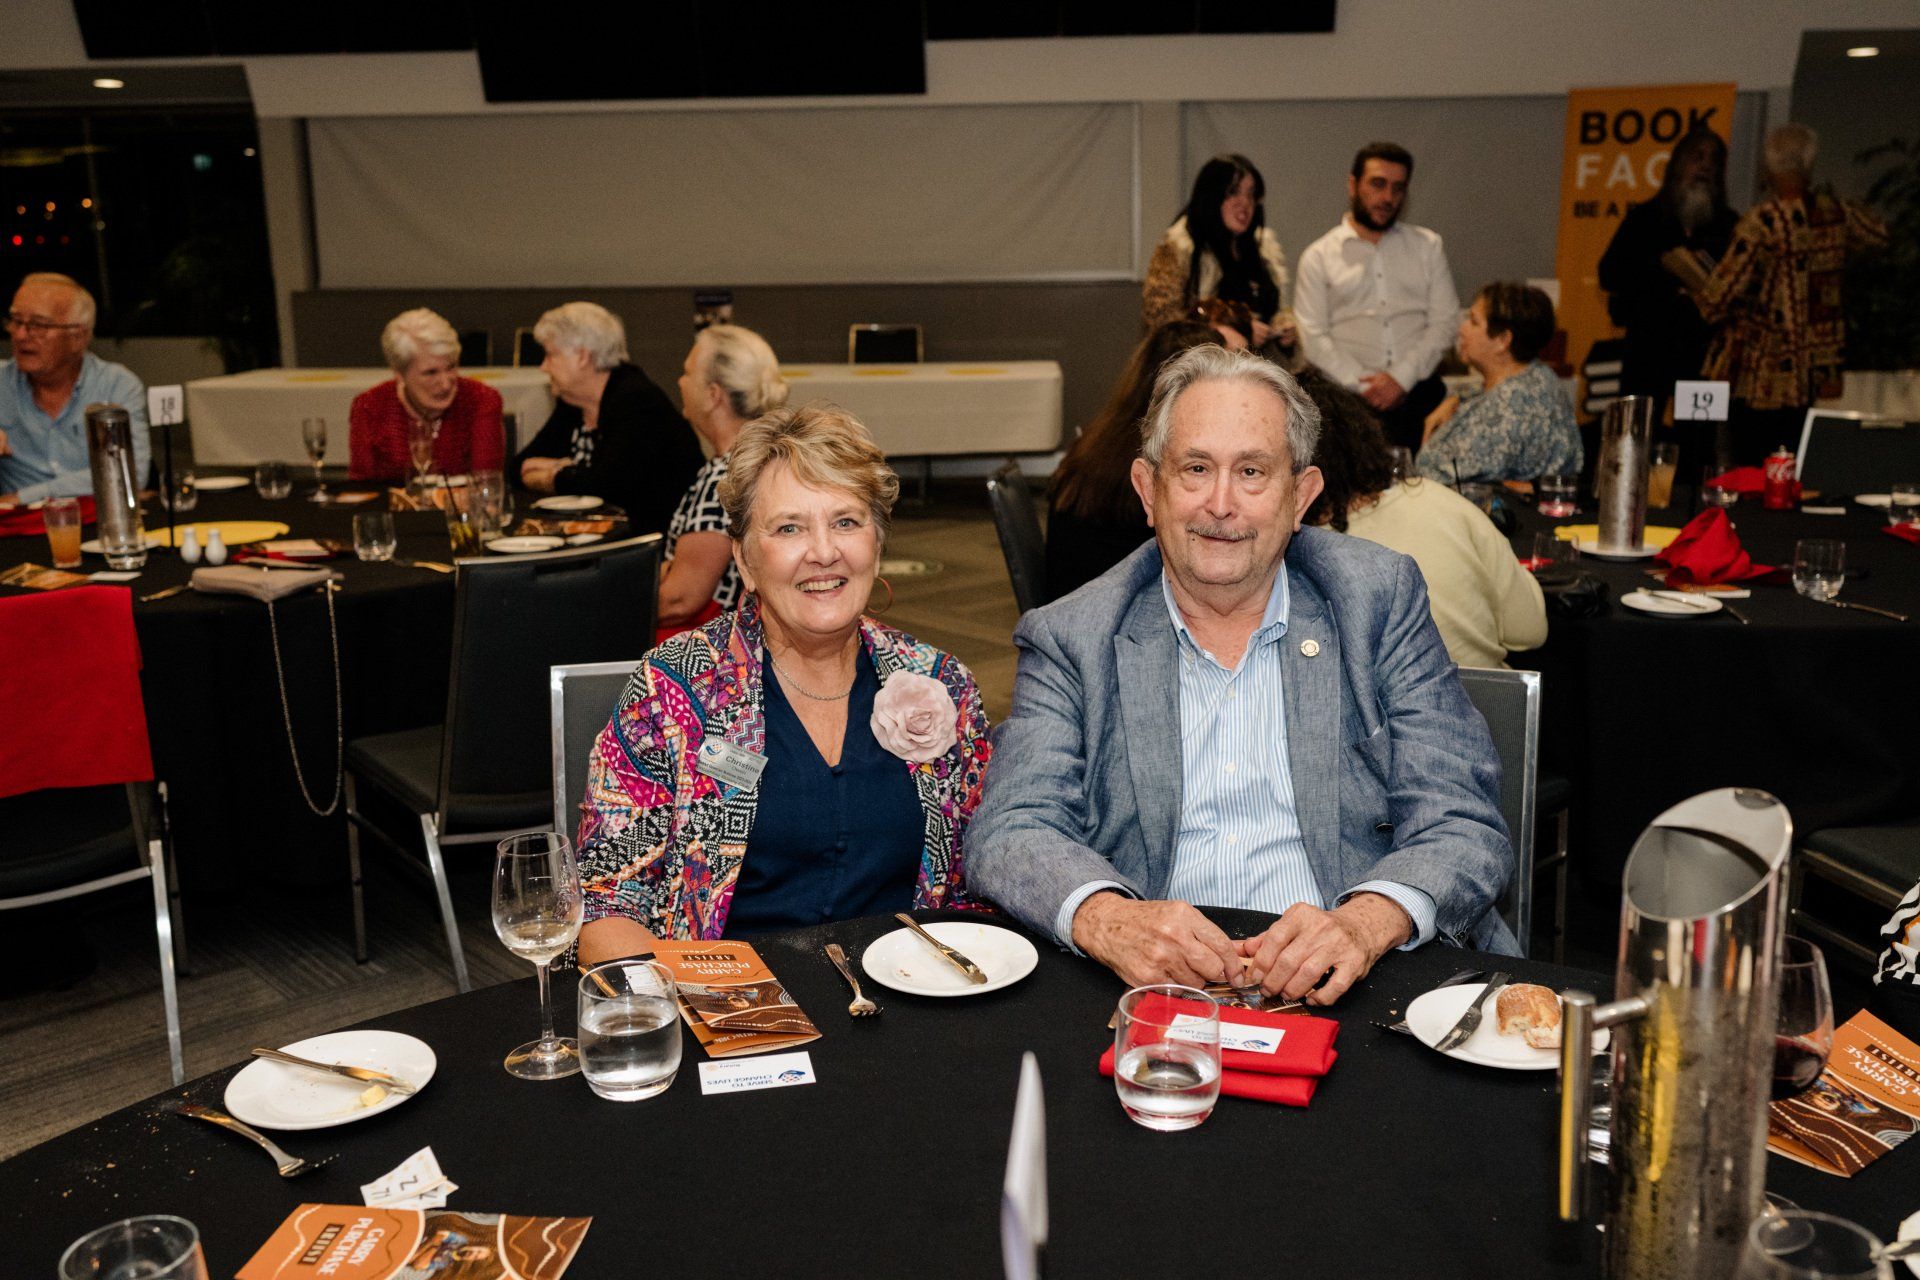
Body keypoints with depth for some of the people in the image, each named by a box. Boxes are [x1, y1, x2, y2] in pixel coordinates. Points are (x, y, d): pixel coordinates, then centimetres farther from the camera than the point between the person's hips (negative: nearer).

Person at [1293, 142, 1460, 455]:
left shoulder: (1428, 246, 16)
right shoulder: (1319, 256, 9)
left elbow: (1444, 321, 8)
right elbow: (1313, 337, 1)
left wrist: (1401, 377, -7)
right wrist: (1366, 386, -10)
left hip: (1417, 391, 2)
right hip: (1348, 395, -1)